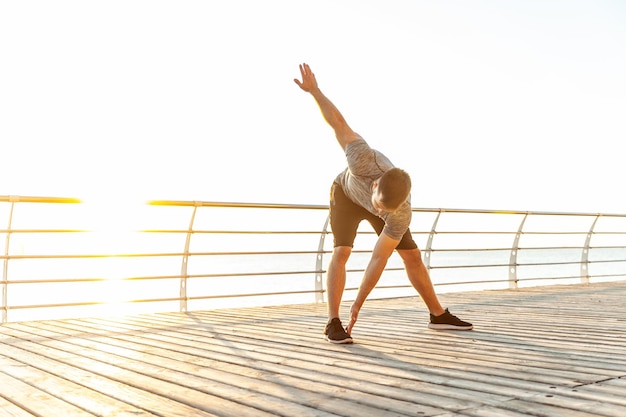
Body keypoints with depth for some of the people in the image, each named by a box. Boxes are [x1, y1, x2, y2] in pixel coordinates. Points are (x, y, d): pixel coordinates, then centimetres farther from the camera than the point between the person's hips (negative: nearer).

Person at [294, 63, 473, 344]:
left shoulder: (402, 213, -39)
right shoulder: (366, 161, -49)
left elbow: (379, 259, -34)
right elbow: (338, 123, -36)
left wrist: (358, 304, -33)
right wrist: (314, 89, -27)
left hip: (373, 201, 2)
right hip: (346, 194, -2)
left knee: (412, 256, 0)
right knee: (341, 252, -24)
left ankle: (439, 316, 17)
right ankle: (333, 324, -22)